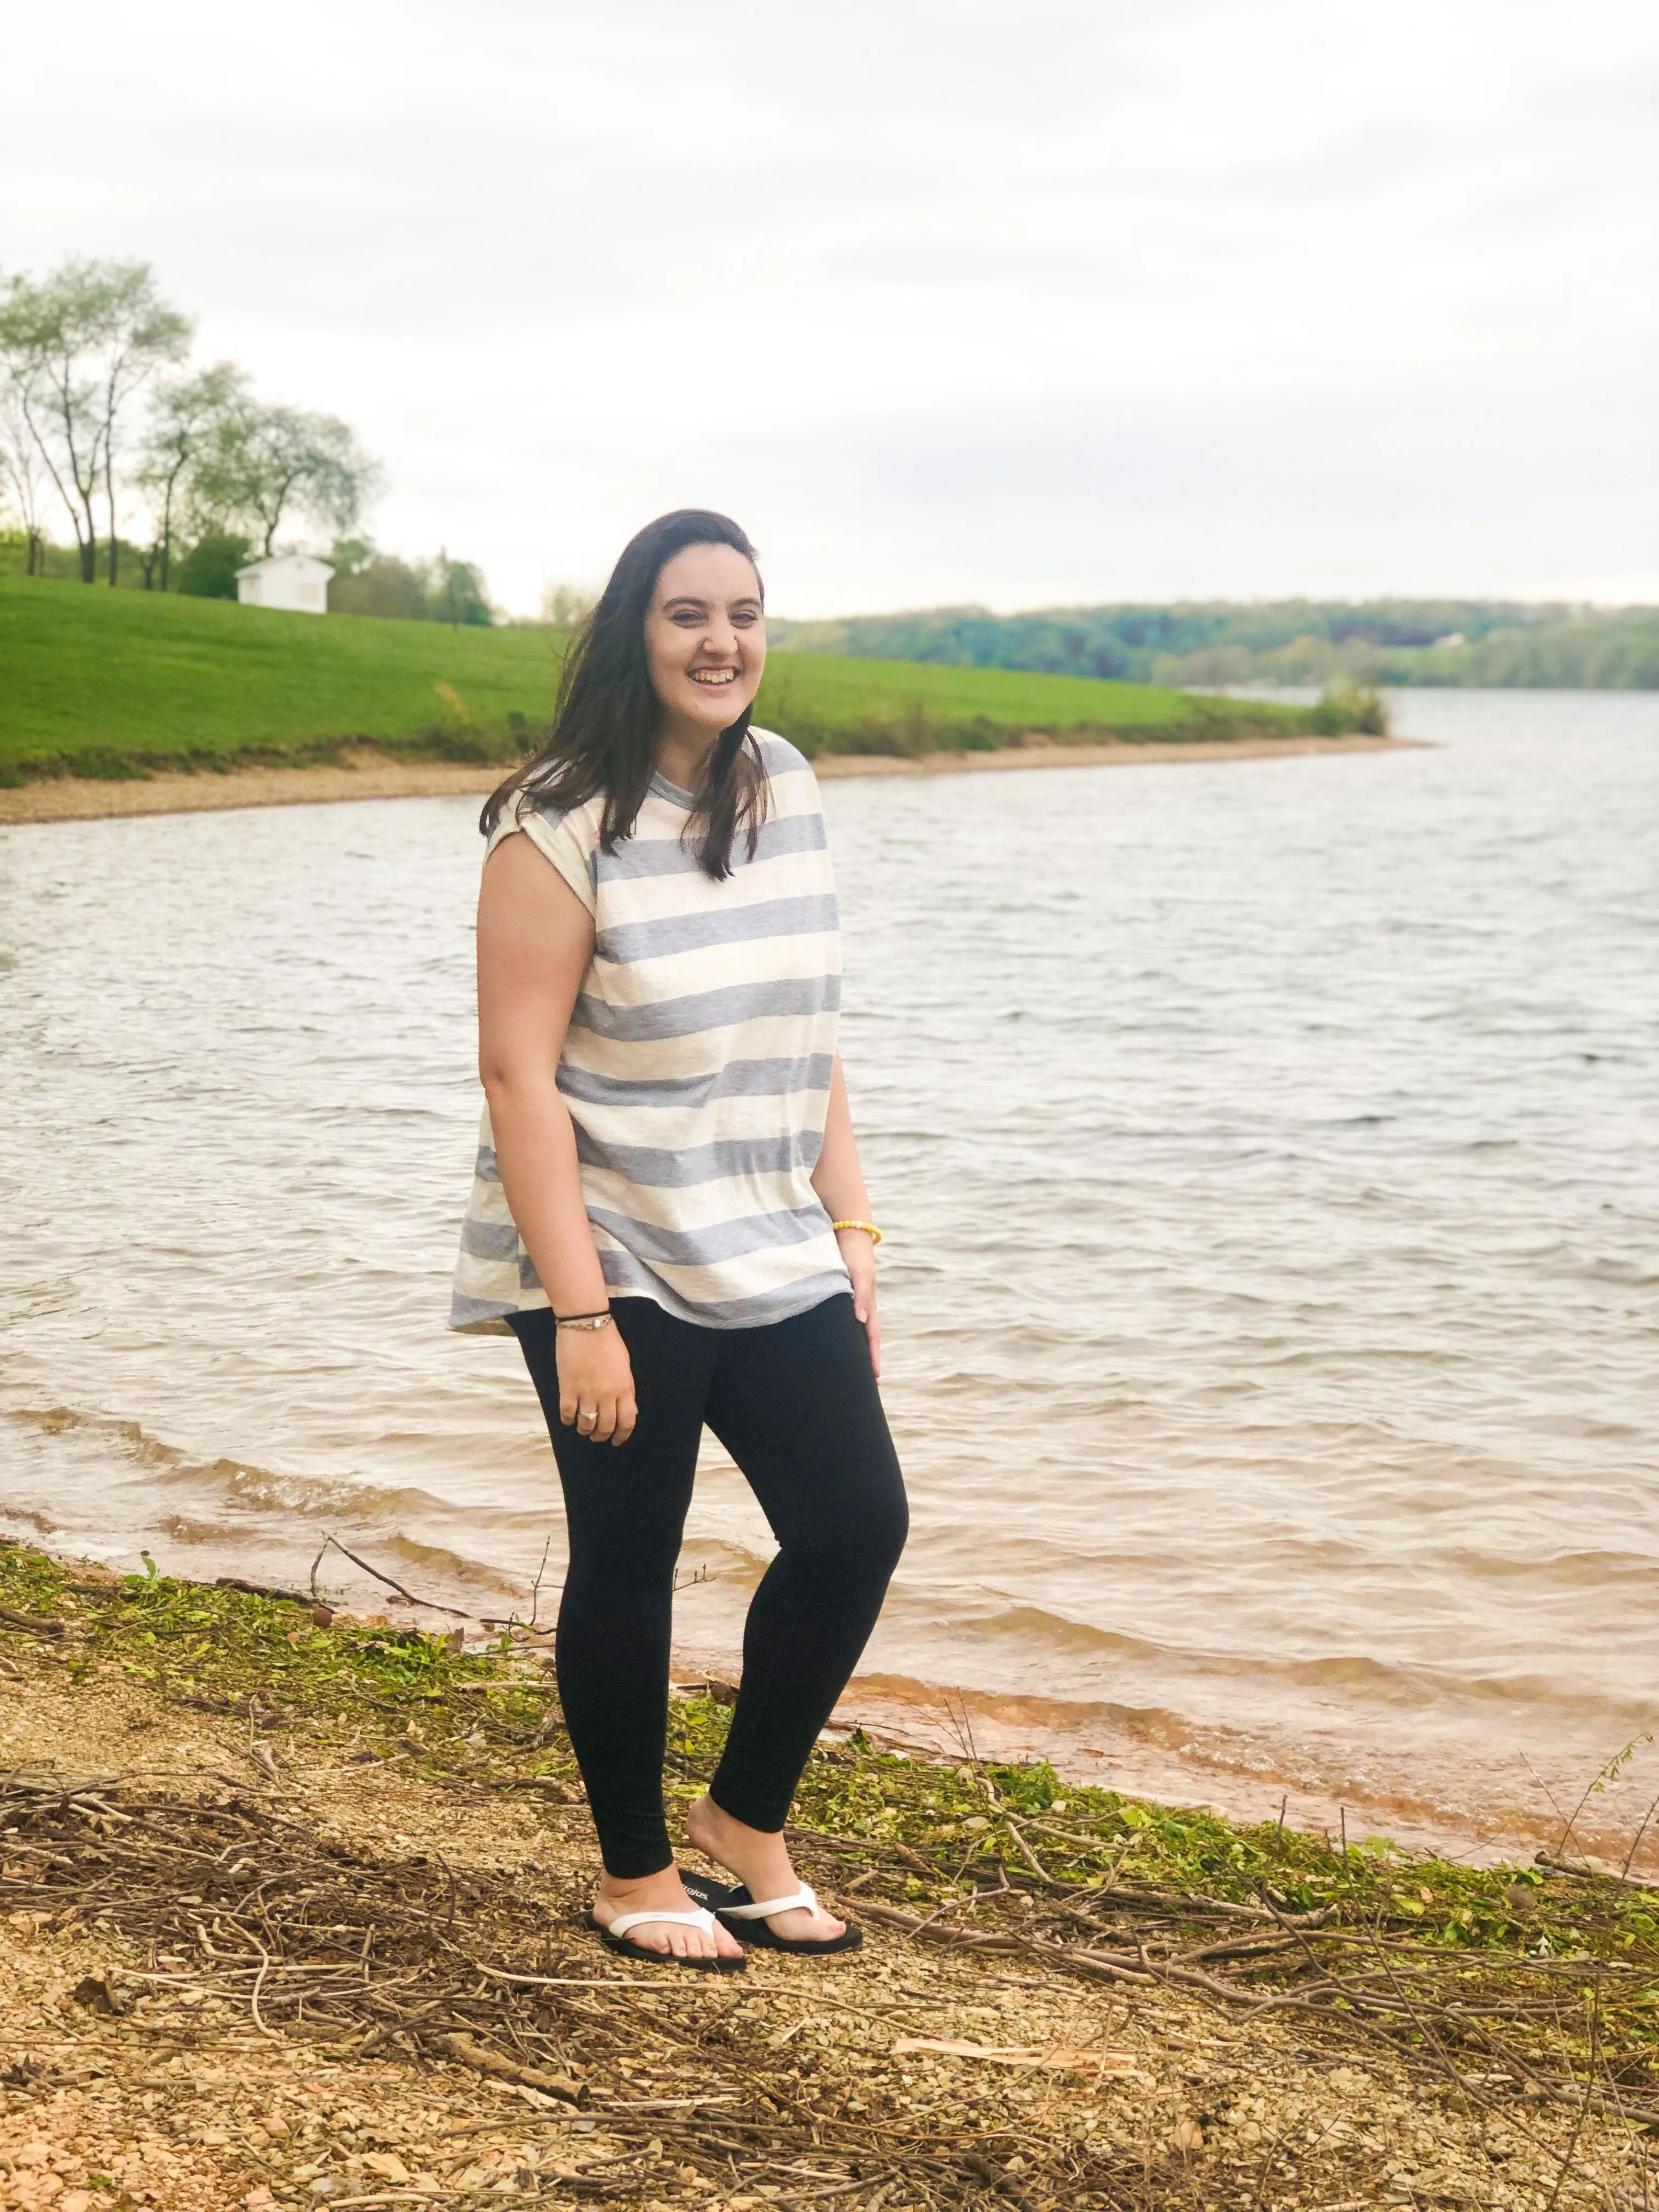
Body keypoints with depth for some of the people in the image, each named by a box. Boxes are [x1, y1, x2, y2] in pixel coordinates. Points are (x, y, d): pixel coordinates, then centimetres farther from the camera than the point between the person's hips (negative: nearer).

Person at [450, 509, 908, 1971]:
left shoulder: (787, 791, 5)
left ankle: (746, 1819, 27)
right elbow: (519, 1072, -16)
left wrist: (852, 1226, 7)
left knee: (857, 1526, 6)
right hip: (618, 1267, -6)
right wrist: (579, 1313, -20)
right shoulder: (562, 825, -14)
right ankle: (635, 1875, 25)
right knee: (628, 1570, 5)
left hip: (775, 1260, 6)